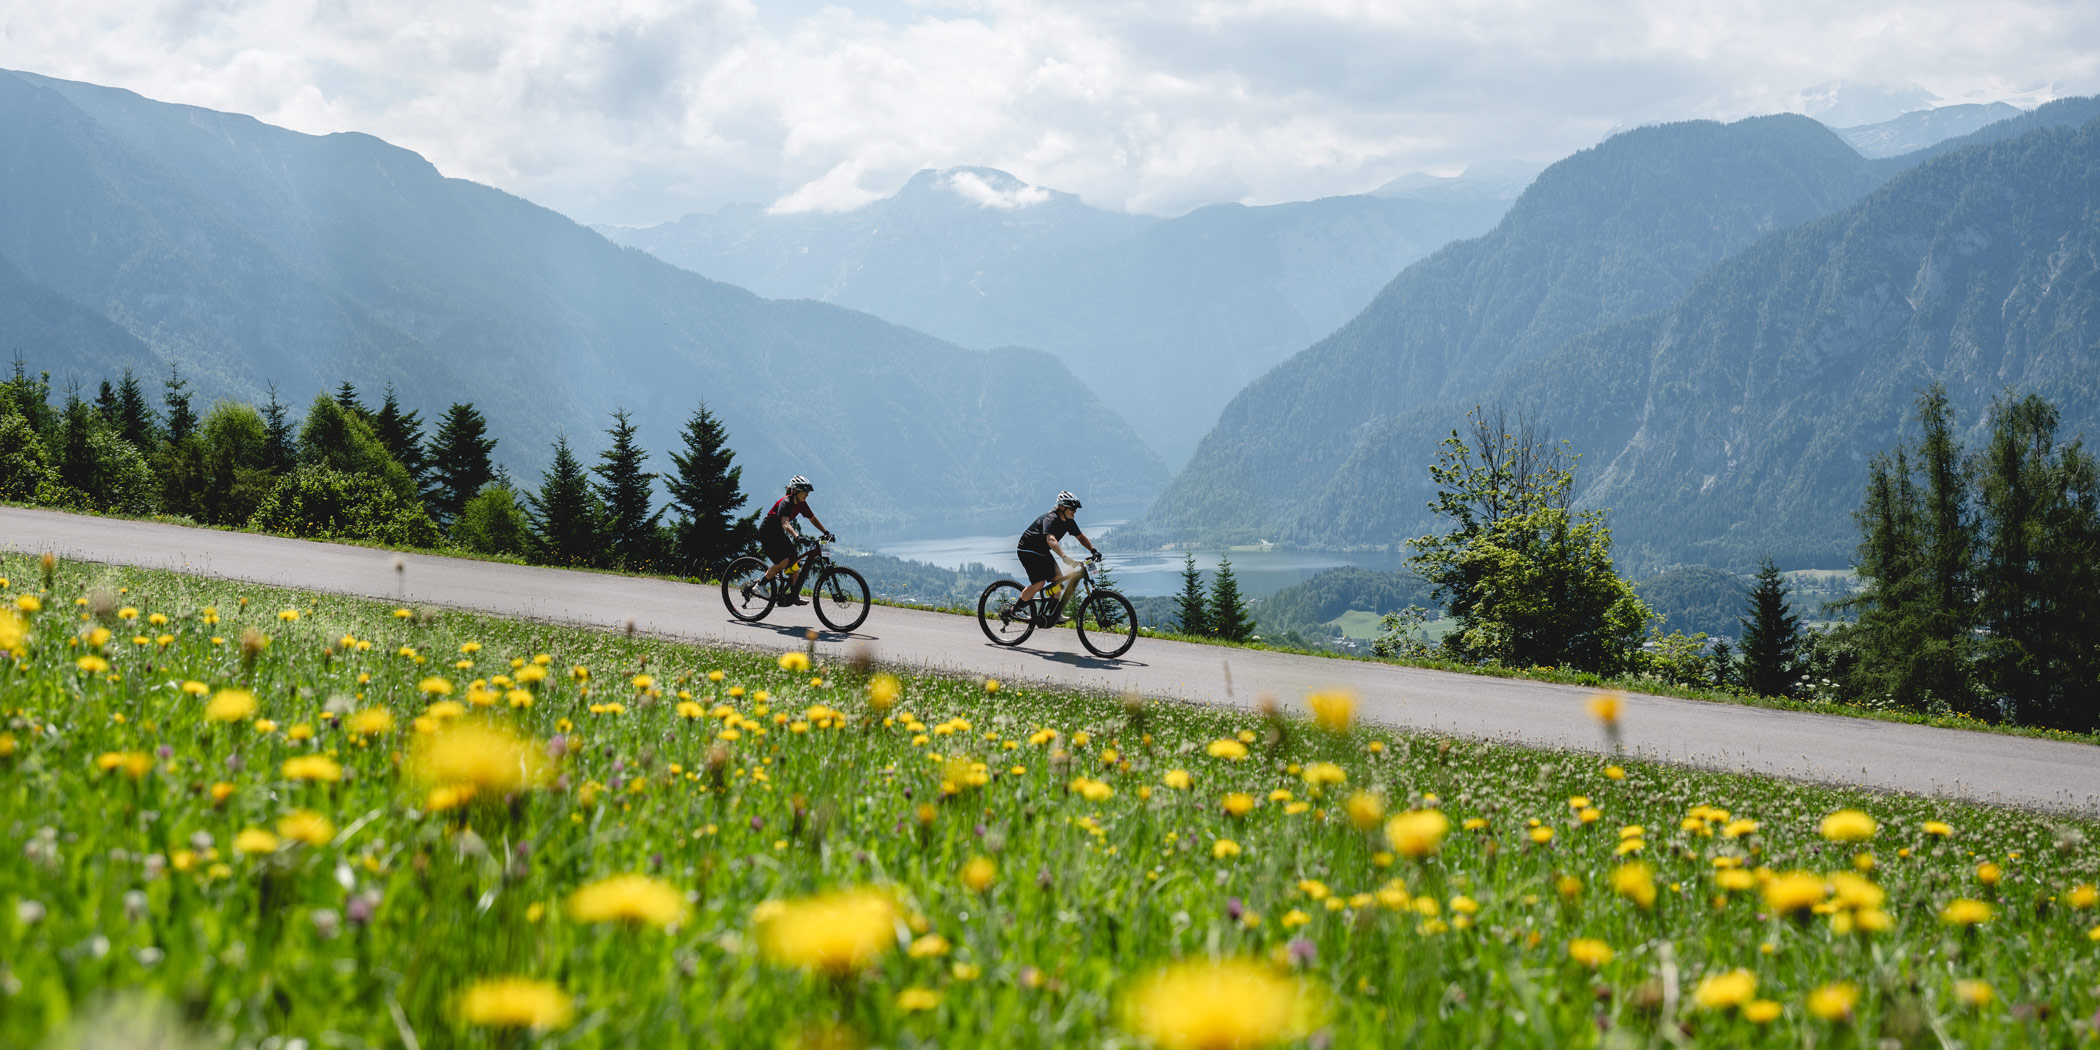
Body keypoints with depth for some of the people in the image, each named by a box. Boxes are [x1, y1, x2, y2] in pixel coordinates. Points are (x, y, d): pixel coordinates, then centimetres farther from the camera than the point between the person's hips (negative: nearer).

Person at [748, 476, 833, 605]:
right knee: (784, 561, -21)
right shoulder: (785, 502, -27)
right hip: (767, 532, -8)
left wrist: (826, 532, -5)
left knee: (794, 562, -1)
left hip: (778, 533, 8)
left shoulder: (801, 504, -2)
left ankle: (795, 596, 4)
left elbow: (813, 519, 6)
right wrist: (796, 536, -57)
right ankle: (759, 586, -10)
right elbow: (785, 523, -42)